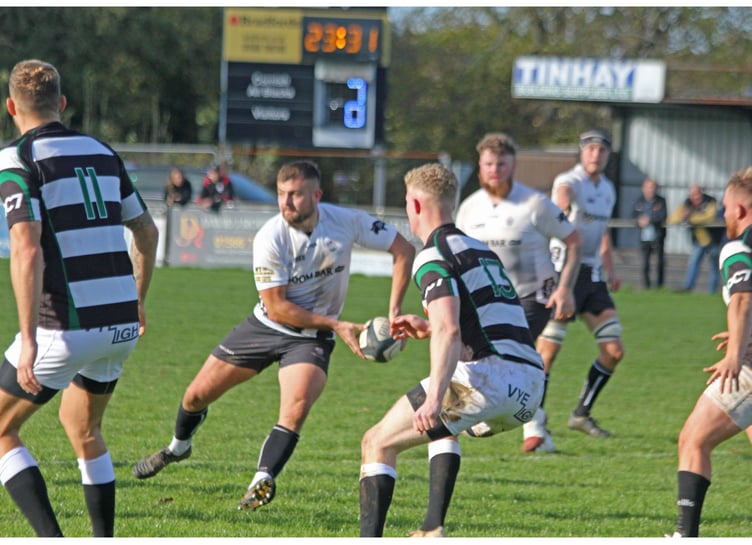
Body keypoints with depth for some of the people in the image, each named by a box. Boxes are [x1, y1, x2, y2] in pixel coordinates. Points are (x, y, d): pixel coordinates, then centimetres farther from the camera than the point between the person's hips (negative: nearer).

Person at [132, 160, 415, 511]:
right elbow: (275, 306, -20)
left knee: (297, 405, -29)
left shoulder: (347, 222, -18)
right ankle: (178, 447, 38)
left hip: (311, 337, 0)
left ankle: (263, 481, -24)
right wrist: (336, 325, -23)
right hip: (266, 326, 1)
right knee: (197, 394, 7)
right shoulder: (270, 238, -23)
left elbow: (404, 249, -7)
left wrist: (393, 311, -14)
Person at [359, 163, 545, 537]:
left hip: (485, 376, -8)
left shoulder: (433, 257, -3)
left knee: (377, 444, 2)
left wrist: (434, 398, -30)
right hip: (530, 385, 9)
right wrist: (429, 327, 36)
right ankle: (434, 532, 29)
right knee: (443, 426, 38)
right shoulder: (481, 250, 25)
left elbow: (450, 332, -20)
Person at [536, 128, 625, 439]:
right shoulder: (570, 182, -10)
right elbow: (562, 193, -35)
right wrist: (563, 206, -57)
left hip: (592, 275, 7)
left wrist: (610, 271, 20)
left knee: (614, 351, 2)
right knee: (548, 351, -11)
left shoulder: (608, 190, 13)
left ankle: (582, 414, 15)